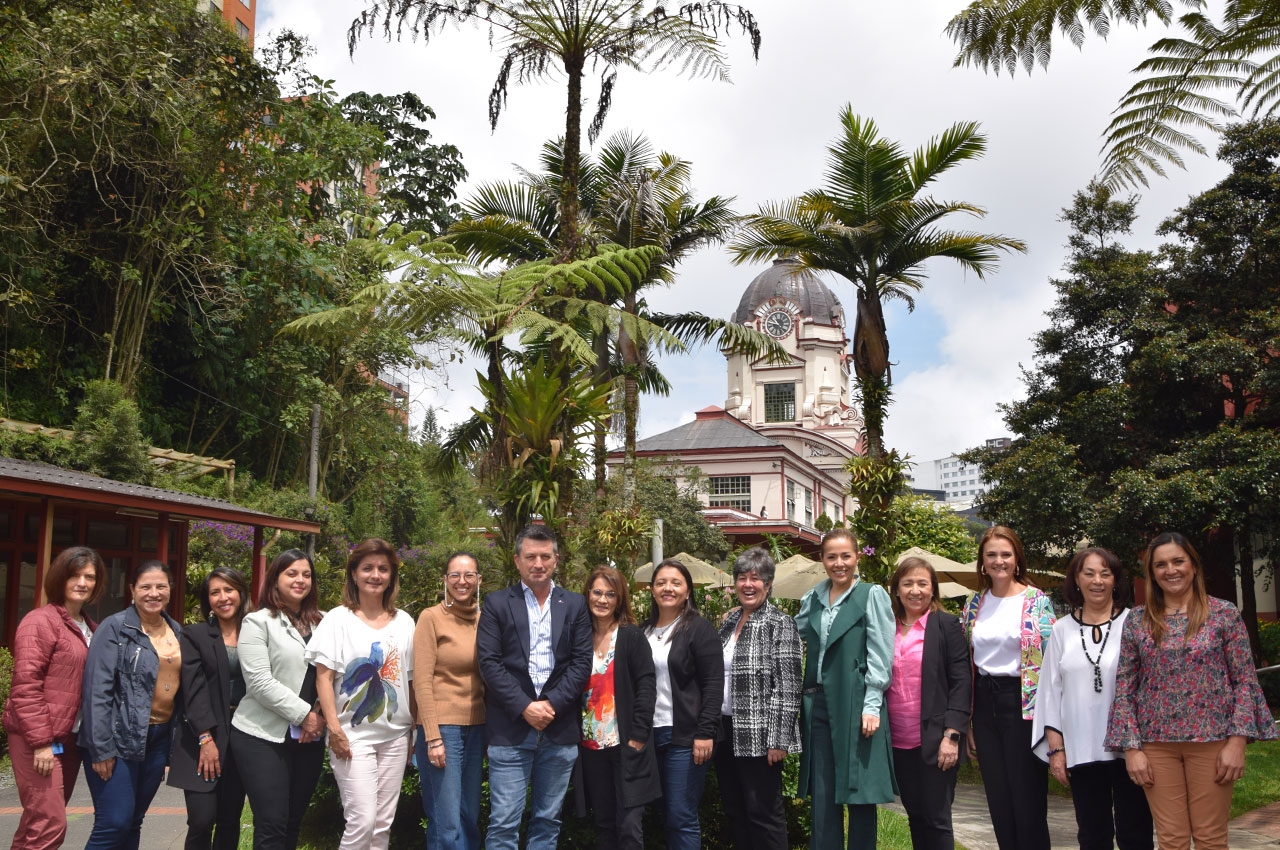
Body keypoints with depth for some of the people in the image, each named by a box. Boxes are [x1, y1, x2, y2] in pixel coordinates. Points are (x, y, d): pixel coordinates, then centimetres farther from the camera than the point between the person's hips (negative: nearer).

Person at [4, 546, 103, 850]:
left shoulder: (89, 628, 14)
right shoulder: (41, 621, -10)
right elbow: (25, 687, -16)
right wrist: (41, 741, -19)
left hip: (71, 739, 8)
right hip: (40, 741, -8)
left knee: (40, 820, 14)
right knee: (49, 824, -11)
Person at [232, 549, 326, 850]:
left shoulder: (320, 624, 12)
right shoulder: (258, 622, -3)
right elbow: (259, 682, -12)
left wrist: (321, 716, -6)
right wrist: (304, 715, -13)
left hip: (310, 738, 5)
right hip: (264, 737, -5)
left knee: (292, 824, 9)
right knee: (272, 825, -6)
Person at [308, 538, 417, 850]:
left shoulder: (404, 622, 9)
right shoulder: (338, 619, -1)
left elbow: (410, 681, 11)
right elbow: (324, 676, -5)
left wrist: (414, 731, 7)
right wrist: (334, 728, -14)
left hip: (395, 735, 4)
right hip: (353, 736, -4)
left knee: (383, 823, 6)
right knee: (362, 821, -11)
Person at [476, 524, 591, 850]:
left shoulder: (575, 604, 10)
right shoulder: (496, 604, 4)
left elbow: (582, 662, 2)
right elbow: (489, 663, -4)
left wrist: (551, 704, -10)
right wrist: (524, 708, -13)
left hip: (560, 730, 2)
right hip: (510, 730, -2)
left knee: (548, 821, 11)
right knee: (503, 823, -2)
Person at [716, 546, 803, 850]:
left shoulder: (780, 624, -9)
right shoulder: (729, 622, 12)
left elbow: (788, 687, -14)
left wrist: (778, 740, -19)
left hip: (759, 736, -7)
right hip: (726, 732, 7)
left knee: (763, 812, 1)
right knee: (734, 810, 14)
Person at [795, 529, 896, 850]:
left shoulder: (872, 595, -2)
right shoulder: (813, 599, 12)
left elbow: (880, 656, -6)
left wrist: (872, 706, -13)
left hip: (855, 704, -4)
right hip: (819, 704, 4)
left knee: (859, 795, 3)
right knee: (823, 796, 7)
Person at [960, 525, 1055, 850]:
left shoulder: (1037, 601, -3)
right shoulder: (975, 604, 10)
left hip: (1023, 703, -4)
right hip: (985, 704, 5)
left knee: (1028, 801, -2)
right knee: (998, 802, 9)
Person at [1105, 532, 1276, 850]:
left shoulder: (1224, 614, 1)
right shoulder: (1137, 621, 5)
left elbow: (1245, 681, 0)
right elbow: (1124, 689, 5)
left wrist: (1237, 740, -8)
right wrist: (1132, 748, -2)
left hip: (1212, 740, -1)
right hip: (1156, 743, 1)